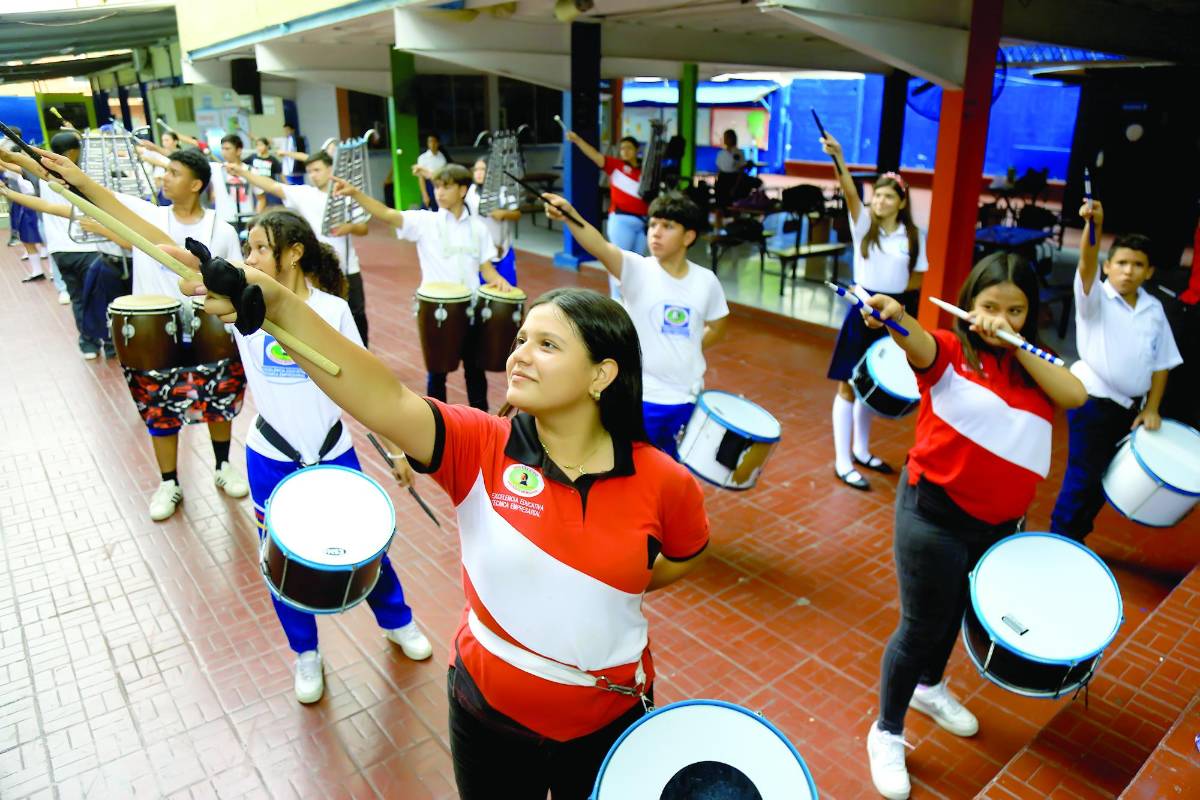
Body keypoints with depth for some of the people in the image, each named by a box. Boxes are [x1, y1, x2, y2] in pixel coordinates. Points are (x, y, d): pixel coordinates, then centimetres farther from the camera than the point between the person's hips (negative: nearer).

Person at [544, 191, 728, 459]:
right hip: (640, 396, -3)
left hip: (687, 398, 3)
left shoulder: (706, 281, -2)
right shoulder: (637, 269, -12)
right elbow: (600, 248, -33)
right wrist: (568, 215, -50)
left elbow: (716, 328, 16)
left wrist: (688, 351, 2)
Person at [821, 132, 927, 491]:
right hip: (862, 311, -3)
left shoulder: (914, 236, 2)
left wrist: (892, 296, -9)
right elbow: (850, 192, -22)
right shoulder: (863, 222, -4)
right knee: (849, 385, -1)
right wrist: (838, 157, -37)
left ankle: (861, 450, 32)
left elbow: (917, 279, 6)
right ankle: (843, 463, 5)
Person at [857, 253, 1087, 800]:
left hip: (999, 523, 6)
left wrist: (1017, 345, -17)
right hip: (934, 513, -6)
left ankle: (930, 688, 52)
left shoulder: (1032, 365, 5)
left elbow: (1075, 395, -12)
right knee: (922, 624, 4)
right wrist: (895, 315, -58)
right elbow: (917, 342, -35)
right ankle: (887, 733, 24)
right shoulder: (949, 351, -12)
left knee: (958, 612, 25)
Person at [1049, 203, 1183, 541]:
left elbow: (1161, 362, 9)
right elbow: (1086, 266, -32)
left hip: (1130, 407, 6)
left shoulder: (1154, 309, 5)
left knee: (1105, 476, 15)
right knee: (1082, 476, -1)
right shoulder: (1096, 297, -10)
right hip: (1092, 401, -6)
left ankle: (1077, 537, 31)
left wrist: (1152, 408, 2)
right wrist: (1093, 226, -50)